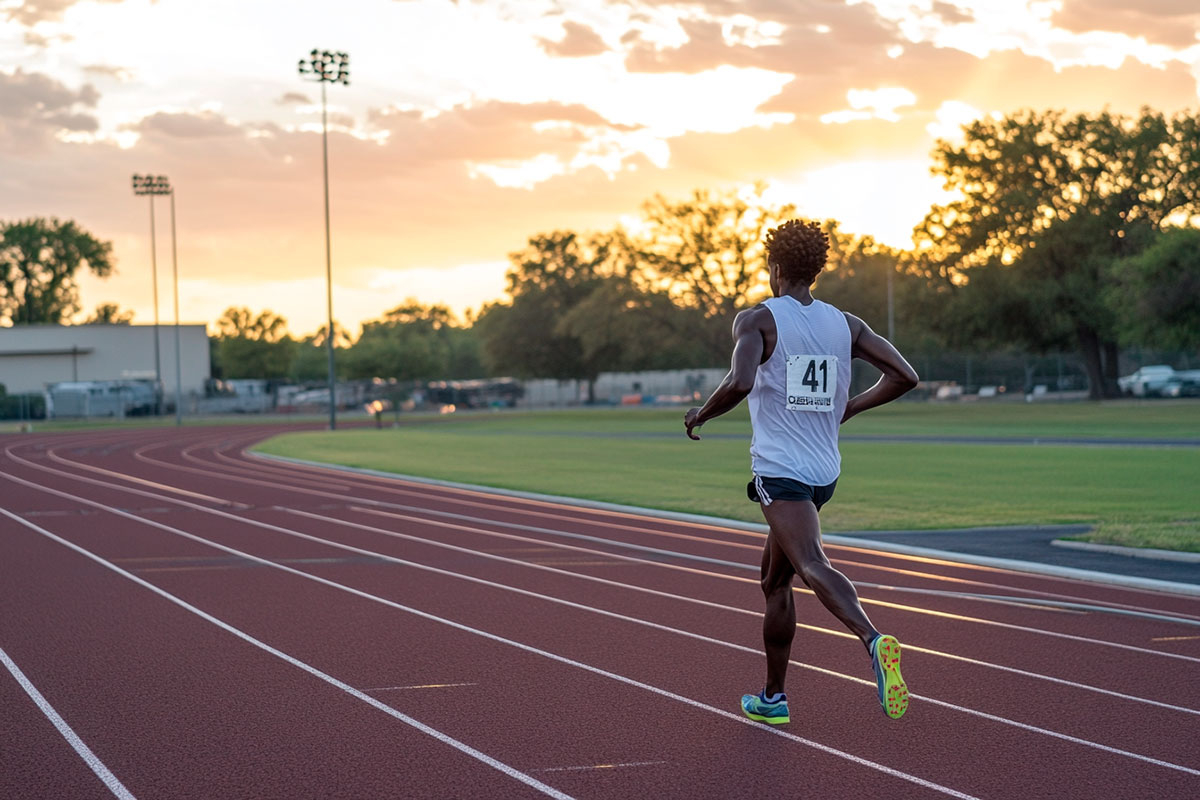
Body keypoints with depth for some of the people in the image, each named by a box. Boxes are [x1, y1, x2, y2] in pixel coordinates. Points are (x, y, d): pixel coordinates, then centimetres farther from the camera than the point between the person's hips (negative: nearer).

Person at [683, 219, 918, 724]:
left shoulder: (757, 319, -6)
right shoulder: (845, 325, 9)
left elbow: (739, 382, -24)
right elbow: (904, 376, 4)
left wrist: (701, 414, -5)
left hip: (779, 469, -7)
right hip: (825, 470, 7)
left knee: (812, 567, -23)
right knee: (775, 579, 20)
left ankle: (873, 640, -50)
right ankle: (772, 698, 25)